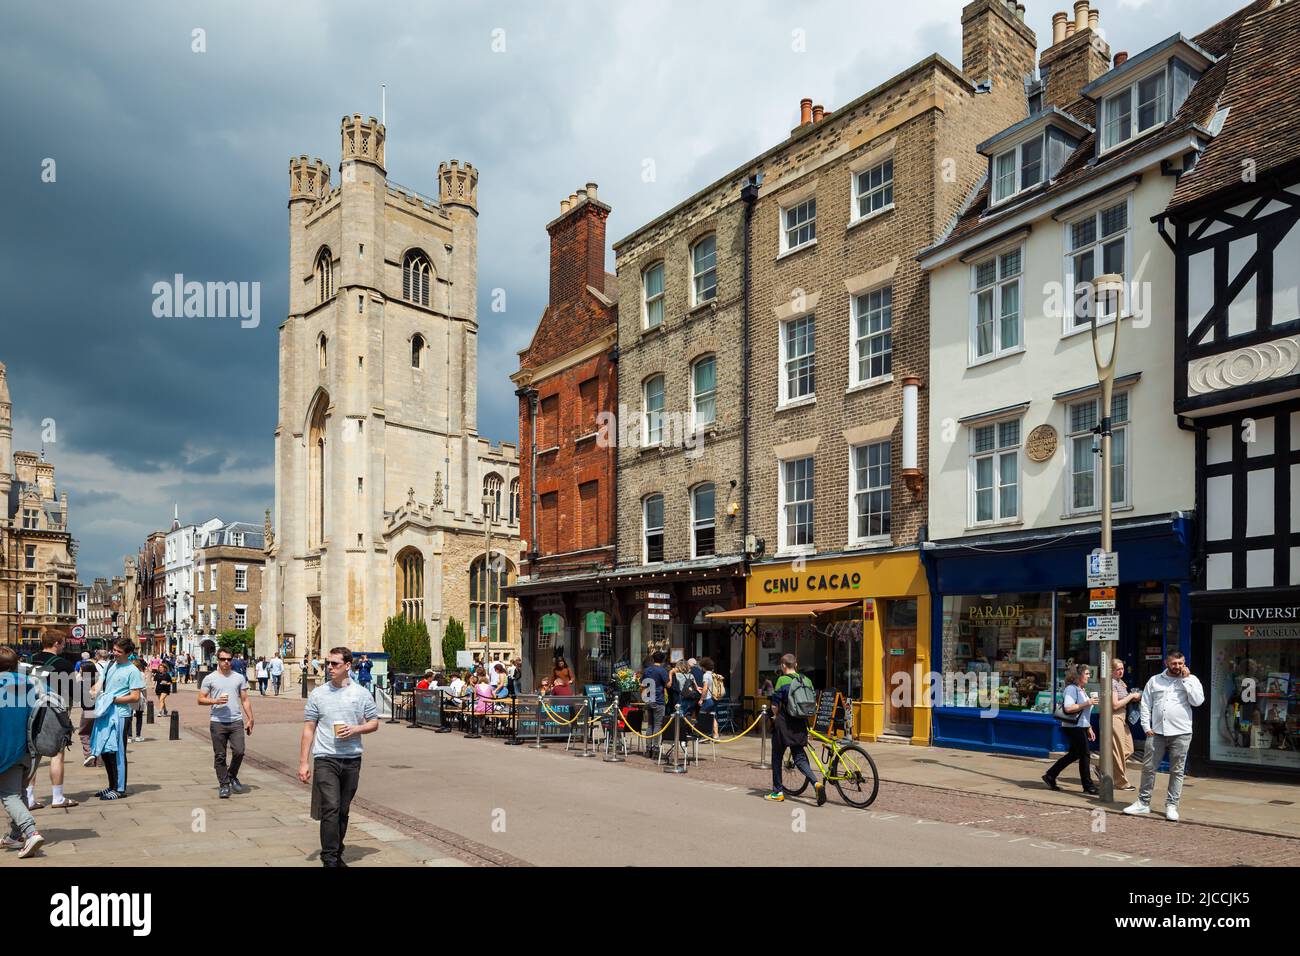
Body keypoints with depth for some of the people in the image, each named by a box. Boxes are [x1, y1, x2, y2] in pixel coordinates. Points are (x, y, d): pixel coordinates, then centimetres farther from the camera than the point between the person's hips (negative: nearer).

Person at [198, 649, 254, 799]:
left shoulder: (239, 678, 10)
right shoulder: (210, 678, 4)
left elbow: (245, 700, 12)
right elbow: (201, 699, 2)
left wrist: (250, 719, 7)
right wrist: (216, 701, -16)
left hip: (236, 721, 1)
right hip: (217, 723, -1)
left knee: (239, 751, -7)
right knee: (220, 756, 4)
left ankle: (232, 775, 18)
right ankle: (224, 785, 14)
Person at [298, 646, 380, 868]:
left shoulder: (361, 694, 4)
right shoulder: (318, 694, 1)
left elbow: (374, 723, 9)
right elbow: (308, 729, 3)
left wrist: (355, 729, -11)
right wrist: (303, 762, -1)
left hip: (352, 760, 2)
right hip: (325, 759, -2)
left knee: (343, 810, 11)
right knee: (330, 808, -12)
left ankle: (337, 854, 25)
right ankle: (329, 858, -5)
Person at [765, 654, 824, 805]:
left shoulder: (782, 680, -10)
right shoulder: (806, 680, 6)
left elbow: (775, 705, -10)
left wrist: (776, 716, 9)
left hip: (784, 724, -5)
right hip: (800, 725, 5)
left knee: (777, 758, 11)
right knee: (800, 758, 10)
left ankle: (777, 792, 18)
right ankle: (816, 783, -13)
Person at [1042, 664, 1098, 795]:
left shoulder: (1082, 690, 17)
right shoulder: (1072, 688, -14)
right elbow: (1068, 708, -25)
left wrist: (1089, 728, 21)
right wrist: (1086, 704, -23)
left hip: (1081, 727, 10)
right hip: (1073, 727, -10)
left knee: (1074, 754, 13)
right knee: (1084, 755, -4)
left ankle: (1050, 776, 19)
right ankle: (1088, 786, 7)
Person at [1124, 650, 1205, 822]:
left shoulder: (1191, 679, 5)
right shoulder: (1154, 680, 9)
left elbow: (1198, 701, -11)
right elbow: (1146, 704, 9)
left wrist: (1186, 679, -10)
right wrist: (1146, 726, 0)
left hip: (1181, 733, -2)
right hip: (1156, 732, 2)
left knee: (1177, 771, 4)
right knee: (1148, 767, 3)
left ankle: (1171, 805, 14)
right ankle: (1143, 803, 12)